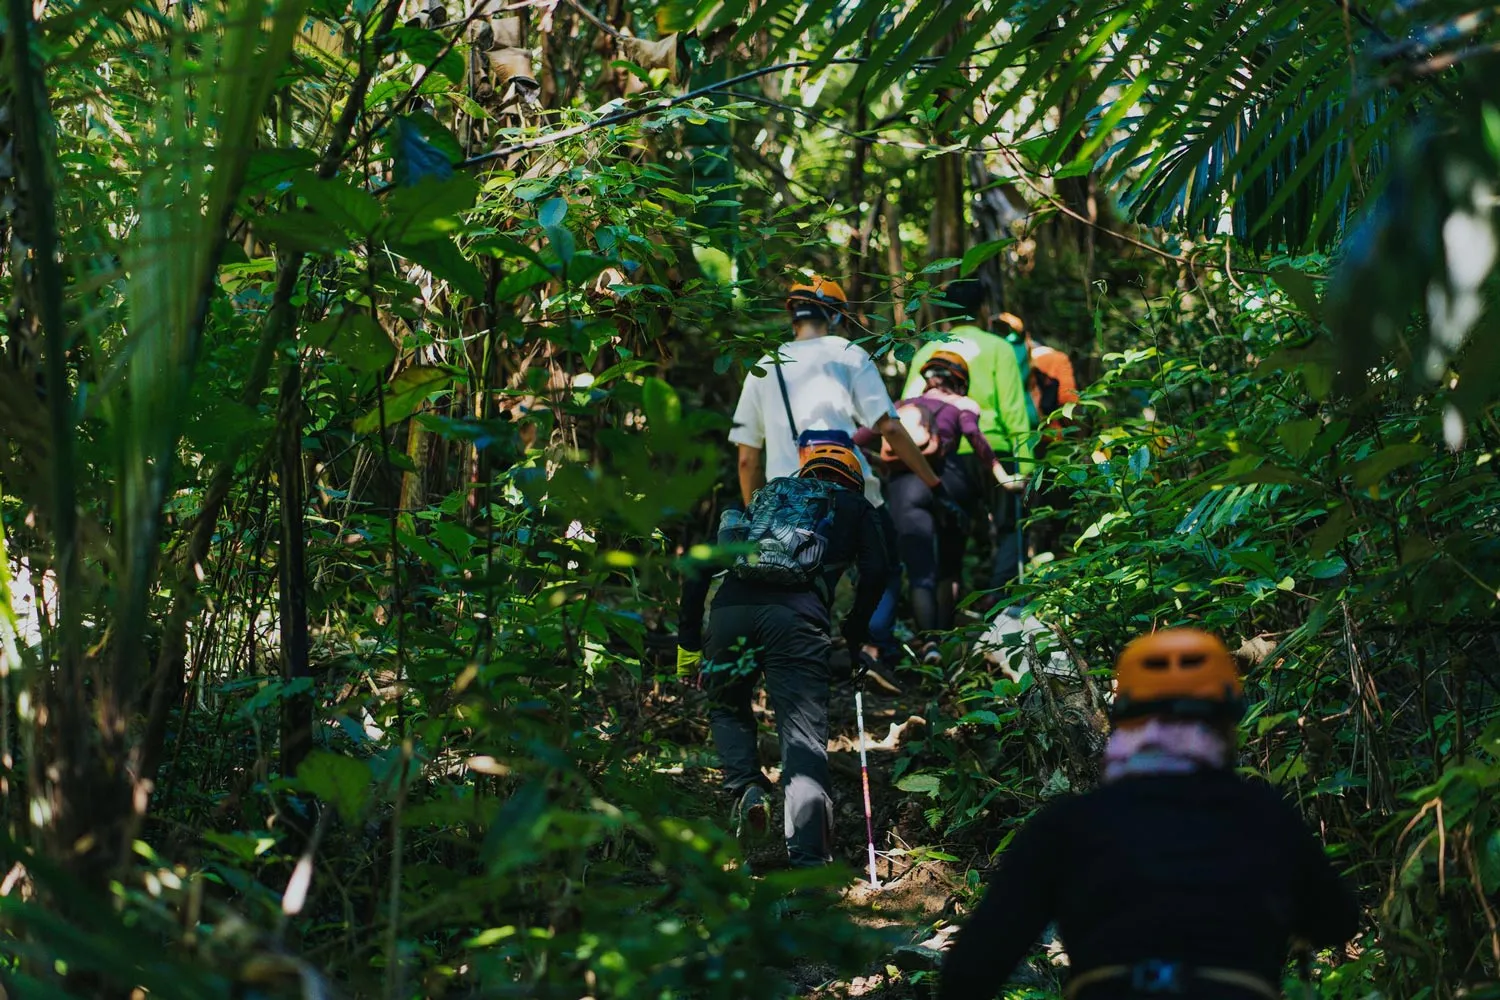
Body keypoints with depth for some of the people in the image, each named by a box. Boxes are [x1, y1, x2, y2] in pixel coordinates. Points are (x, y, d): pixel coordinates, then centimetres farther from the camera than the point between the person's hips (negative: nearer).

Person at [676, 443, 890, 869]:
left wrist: (688, 639, 26)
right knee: (804, 737, -4)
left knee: (727, 709, 27)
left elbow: (700, 564, 26)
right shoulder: (855, 506, 29)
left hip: (731, 608, 3)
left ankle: (747, 788, 1)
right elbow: (875, 570, 11)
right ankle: (809, 862, -15)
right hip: (799, 615, -3)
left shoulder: (765, 495, 35)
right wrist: (854, 633, 25)